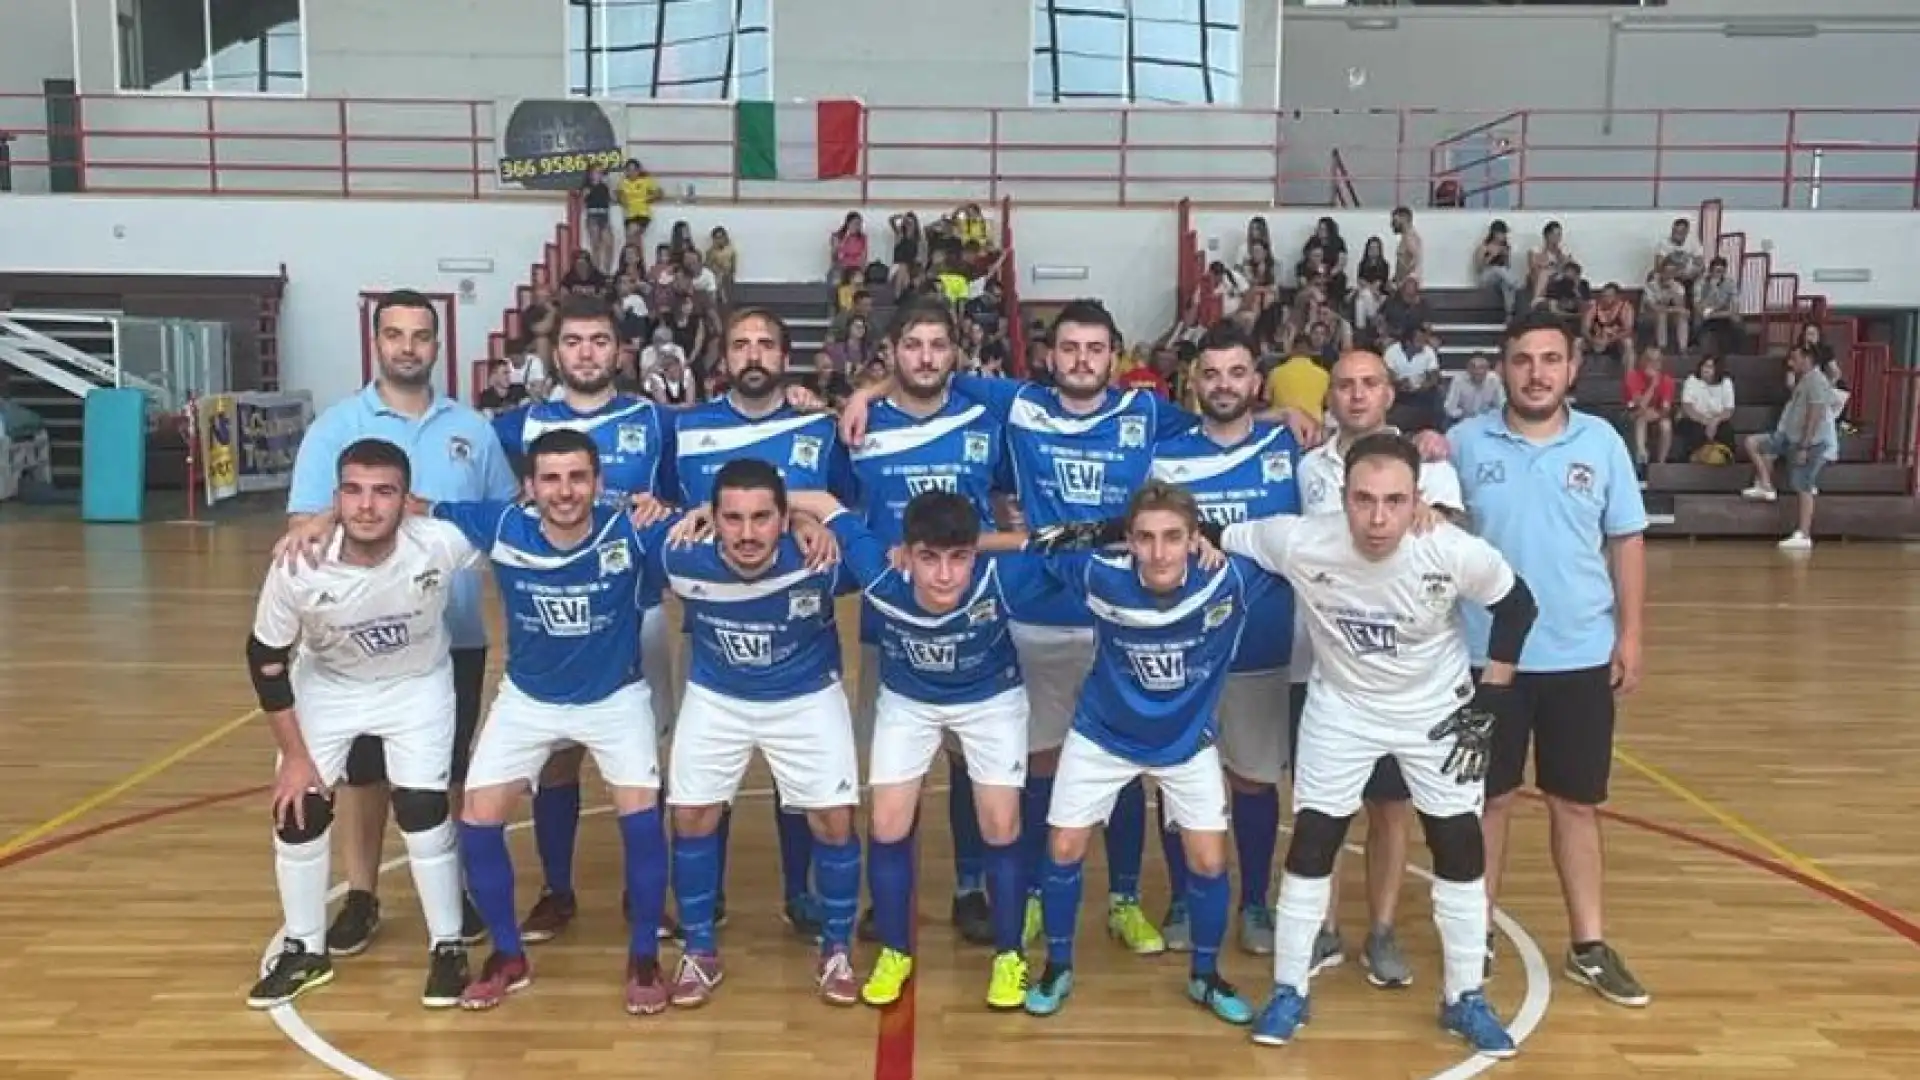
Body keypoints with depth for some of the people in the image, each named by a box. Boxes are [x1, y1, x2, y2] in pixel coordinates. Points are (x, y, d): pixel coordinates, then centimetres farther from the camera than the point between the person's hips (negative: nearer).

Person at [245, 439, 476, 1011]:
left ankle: (448, 947, 14)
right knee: (298, 814, 2)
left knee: (424, 815, -8)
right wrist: (295, 754, -9)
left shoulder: (442, 545, -35)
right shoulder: (298, 567, -31)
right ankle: (304, 950, 25)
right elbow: (266, 660, -14)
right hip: (326, 686, 2)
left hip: (418, 685, -1)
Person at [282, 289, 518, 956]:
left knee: (449, 768, 11)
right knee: (362, 769, 9)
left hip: (455, 633, 1)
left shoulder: (473, 429, 6)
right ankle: (361, 897, 24)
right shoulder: (336, 426, -1)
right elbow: (304, 525, -5)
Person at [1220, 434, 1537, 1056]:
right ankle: (1288, 992, 18)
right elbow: (1215, 540, -14)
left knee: (1461, 849, 4)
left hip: (1437, 709, 1)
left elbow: (1517, 607, -9)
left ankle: (1464, 998, 24)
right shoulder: (1300, 543, -29)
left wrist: (1488, 703, -8)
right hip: (1342, 707, 0)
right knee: (1311, 844, 0)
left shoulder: (1457, 553, -28)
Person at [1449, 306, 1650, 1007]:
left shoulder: (1602, 442, 1)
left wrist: (1631, 632, 1)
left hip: (1582, 655, 1)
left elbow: (1627, 541, 4)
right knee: (1489, 798, 9)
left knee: (1577, 802, 11)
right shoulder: (1465, 443, -3)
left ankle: (1589, 947, 23)